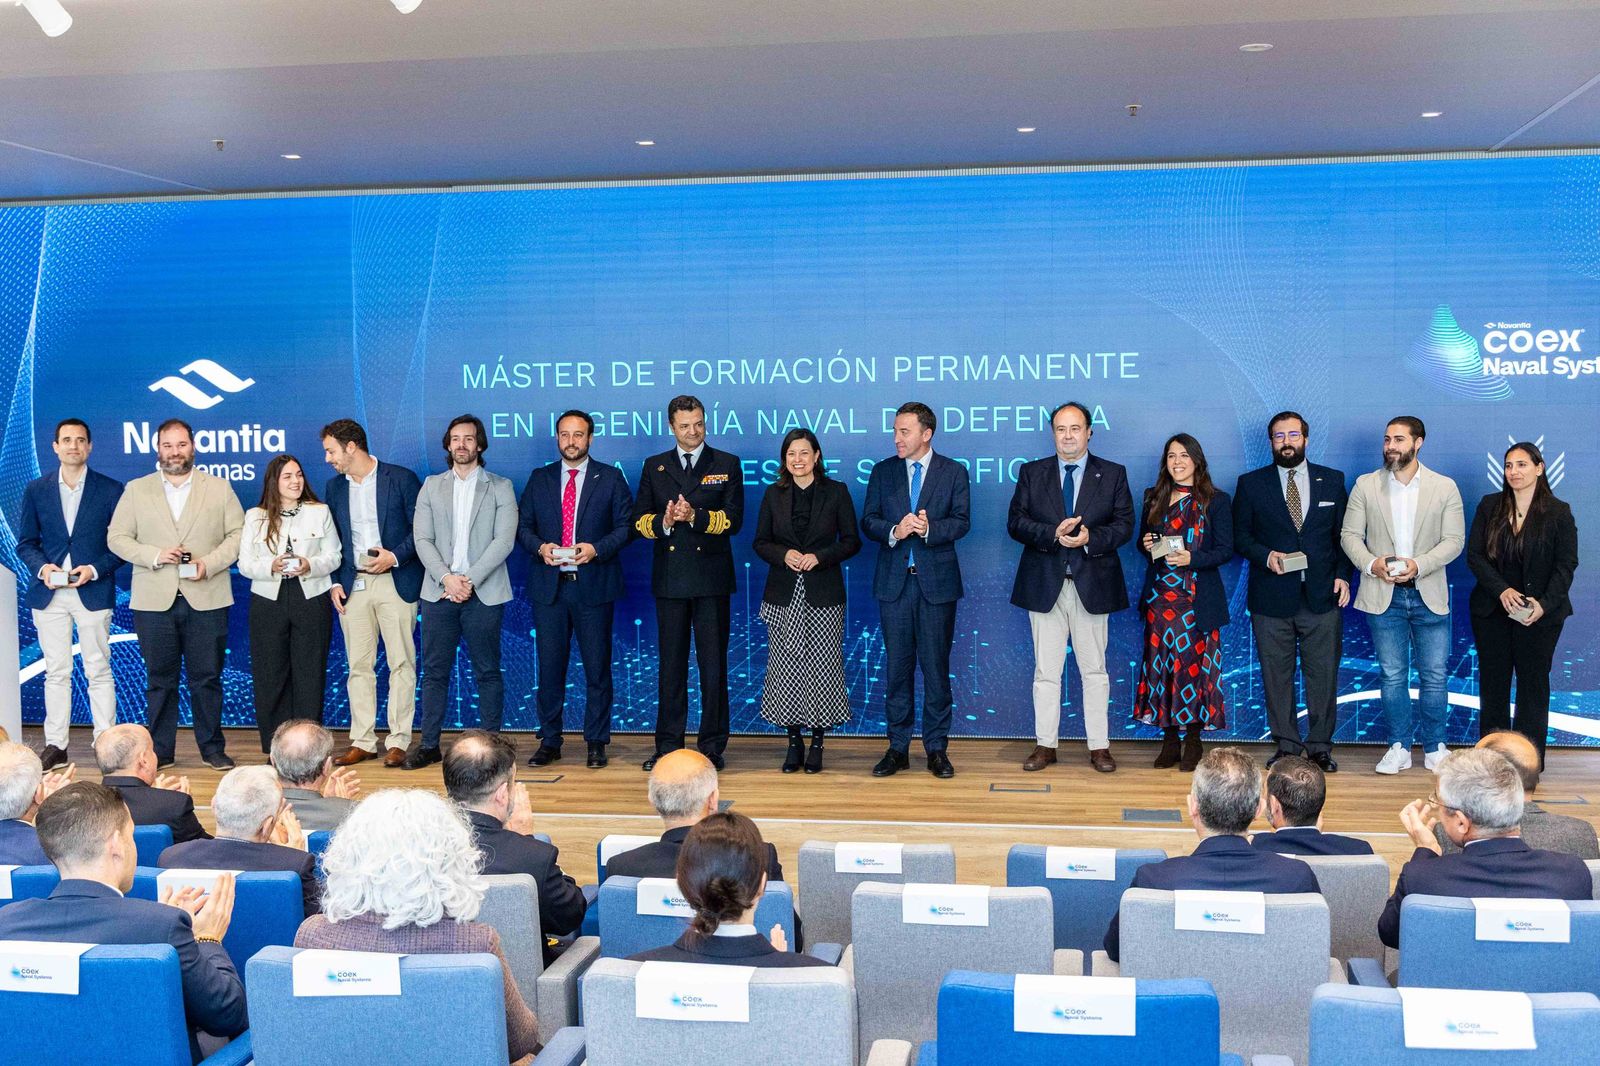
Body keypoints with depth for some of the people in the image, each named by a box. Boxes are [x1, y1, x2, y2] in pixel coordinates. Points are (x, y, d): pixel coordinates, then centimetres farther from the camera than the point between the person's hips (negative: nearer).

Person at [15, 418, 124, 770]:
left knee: (99, 672, 0)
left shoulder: (111, 489, 2)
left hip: (93, 592, -2)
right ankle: (55, 746, 12)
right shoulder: (36, 490, 9)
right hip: (49, 594, 2)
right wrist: (42, 567, -9)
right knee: (56, 672, 6)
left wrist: (95, 569, -13)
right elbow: (25, 542, 10)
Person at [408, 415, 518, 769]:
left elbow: (504, 540, -5)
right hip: (439, 592, 2)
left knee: (488, 672, 2)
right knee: (434, 671, 5)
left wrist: (470, 579, -14)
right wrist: (447, 577, -12)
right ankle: (429, 745, 11)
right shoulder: (432, 486, 12)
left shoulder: (500, 487, 5)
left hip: (484, 594, -2)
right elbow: (422, 539, 3)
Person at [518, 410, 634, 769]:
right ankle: (549, 742, 14)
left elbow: (625, 526, 0)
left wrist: (595, 548, -15)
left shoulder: (611, 479, 5)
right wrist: (540, 547, -10)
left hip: (594, 587, -2)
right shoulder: (539, 479, 12)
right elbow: (522, 526, 10)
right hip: (549, 587, 2)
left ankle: (596, 743, 11)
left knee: (597, 668, 2)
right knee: (549, 667, 5)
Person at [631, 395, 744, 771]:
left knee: (713, 663, 0)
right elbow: (639, 519, 7)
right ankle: (668, 744, 13)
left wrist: (695, 517, -18)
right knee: (671, 663, 7)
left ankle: (712, 746, 7)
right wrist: (663, 522, -13)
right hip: (669, 577, 2)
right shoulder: (654, 467, 13)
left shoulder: (727, 465, 6)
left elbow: (734, 520, -4)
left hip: (711, 576, -2)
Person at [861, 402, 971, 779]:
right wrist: (894, 531, -16)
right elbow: (868, 521, 3)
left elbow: (961, 521, -5)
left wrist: (929, 528, -22)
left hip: (937, 581, -2)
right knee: (897, 667, 6)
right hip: (894, 582, 2)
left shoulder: (954, 472, 3)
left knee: (936, 666, 2)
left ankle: (936, 748, 11)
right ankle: (898, 748, 13)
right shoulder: (882, 472, 9)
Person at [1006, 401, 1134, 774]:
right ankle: (1046, 745, 14)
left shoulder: (1113, 475, 5)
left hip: (1092, 585, -1)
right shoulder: (1031, 473, 7)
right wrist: (1054, 533, -17)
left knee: (1094, 669, 5)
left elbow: (1124, 526, -1)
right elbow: (1015, 522, -1)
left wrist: (1090, 538, -19)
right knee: (1046, 670, 6)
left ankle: (1099, 746, 12)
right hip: (1044, 585, 1)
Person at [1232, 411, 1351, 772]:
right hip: (1271, 598, 0)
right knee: (1276, 675, 4)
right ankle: (1286, 745, 15)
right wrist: (1266, 556, -12)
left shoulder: (1333, 481, 9)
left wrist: (1343, 575, -1)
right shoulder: (1251, 484, 6)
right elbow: (1240, 536, 6)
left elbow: (1344, 534, 11)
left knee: (1323, 675, 3)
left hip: (1322, 596, 1)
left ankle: (1320, 747, 14)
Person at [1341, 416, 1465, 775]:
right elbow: (1350, 535, 2)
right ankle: (1400, 746, 16)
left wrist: (1419, 565, -18)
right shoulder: (1365, 485, 4)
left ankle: (1434, 746, 18)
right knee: (1393, 676, 5)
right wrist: (1371, 563, -16)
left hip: (1429, 595, 0)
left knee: (1434, 676, 3)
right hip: (1384, 595, 0)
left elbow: (1454, 540, -3)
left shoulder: (1445, 487, 2)